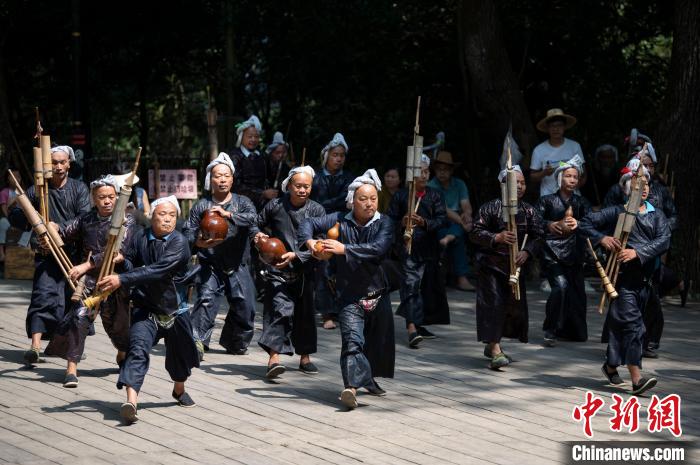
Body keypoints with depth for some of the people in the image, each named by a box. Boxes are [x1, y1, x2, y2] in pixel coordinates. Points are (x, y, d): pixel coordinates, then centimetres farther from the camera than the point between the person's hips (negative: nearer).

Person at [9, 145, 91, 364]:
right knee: (43, 295, -15)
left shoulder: (79, 189, 6)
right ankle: (35, 345, -25)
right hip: (47, 254, -1)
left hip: (74, 253, 1)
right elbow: (14, 215, 5)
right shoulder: (37, 190, 5)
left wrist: (60, 229, -20)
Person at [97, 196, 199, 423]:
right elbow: (129, 262, 3)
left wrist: (122, 280, -34)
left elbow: (158, 271, -28)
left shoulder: (179, 243, -15)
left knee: (180, 353, 21)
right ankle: (131, 401, -37)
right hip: (145, 308, -1)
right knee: (138, 349, -24)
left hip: (174, 308, 1)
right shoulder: (139, 238, -5)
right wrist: (121, 261, -22)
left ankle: (179, 389, 52)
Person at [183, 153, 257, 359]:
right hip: (211, 265, -2)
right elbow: (187, 231, 1)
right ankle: (198, 341, -23)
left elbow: (252, 217, -15)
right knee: (206, 298, -21)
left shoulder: (242, 202, 6)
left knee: (244, 305, 4)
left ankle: (234, 342, 26)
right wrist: (197, 242, -21)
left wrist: (228, 214, -30)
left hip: (237, 266, 2)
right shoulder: (201, 206, 5)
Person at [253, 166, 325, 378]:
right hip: (278, 270, -2)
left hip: (304, 270, 2)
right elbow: (257, 223, 15)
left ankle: (304, 357, 28)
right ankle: (274, 357, -25)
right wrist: (258, 235, -6)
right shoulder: (275, 206, -1)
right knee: (280, 310, -18)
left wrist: (295, 255, -18)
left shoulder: (316, 210, -1)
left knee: (305, 313, 12)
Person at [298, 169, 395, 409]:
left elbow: (377, 249, -23)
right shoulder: (341, 220, -4)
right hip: (350, 295, -3)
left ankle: (369, 379, 42)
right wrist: (309, 241, -26)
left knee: (379, 340, 17)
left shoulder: (384, 223, -7)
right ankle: (351, 387, -31)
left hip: (378, 292, 3)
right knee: (352, 340, -19)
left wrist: (345, 249, -32)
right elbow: (309, 223, -4)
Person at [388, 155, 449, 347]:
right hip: (408, 247, -4)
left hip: (429, 249, 4)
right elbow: (390, 220, 4)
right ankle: (412, 328, -26)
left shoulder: (435, 196, 9)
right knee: (410, 283, -16)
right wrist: (402, 223, -16)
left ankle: (419, 325, 27)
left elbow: (442, 219, -2)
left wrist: (424, 222, -18)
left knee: (428, 287, 11)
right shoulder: (400, 196, 4)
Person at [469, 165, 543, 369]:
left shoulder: (530, 211, 6)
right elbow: (475, 233, -9)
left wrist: (527, 252, -15)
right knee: (494, 303, -13)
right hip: (492, 265, -5)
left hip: (515, 266, 5)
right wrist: (497, 238, -24)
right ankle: (496, 352, -15)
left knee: (514, 305, 9)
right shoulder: (490, 208, -6)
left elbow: (537, 237, 4)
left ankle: (492, 344, 28)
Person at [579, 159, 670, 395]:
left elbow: (664, 240, -8)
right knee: (632, 324, -14)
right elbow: (585, 223, 0)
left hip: (644, 278, 4)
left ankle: (611, 365, 36)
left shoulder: (657, 215, 8)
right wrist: (602, 238, -19)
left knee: (618, 323, 17)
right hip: (623, 276, -4)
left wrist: (637, 252, -22)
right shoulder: (618, 212, 0)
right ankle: (637, 379, -20)